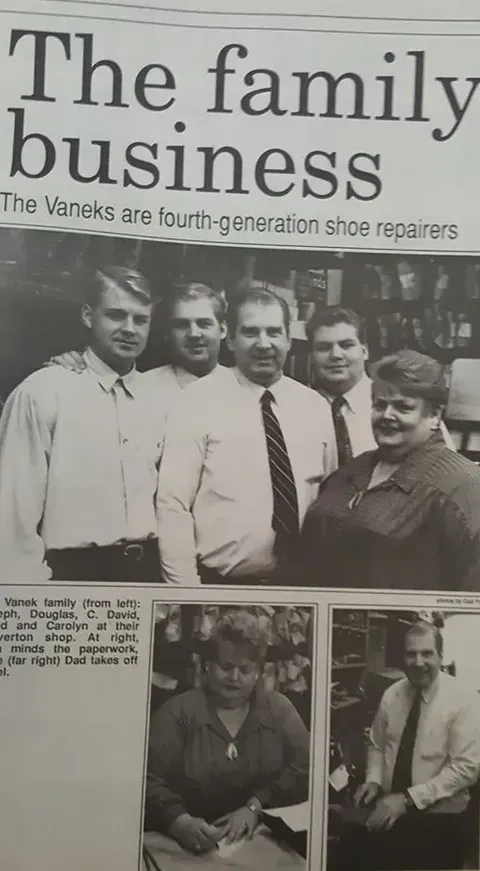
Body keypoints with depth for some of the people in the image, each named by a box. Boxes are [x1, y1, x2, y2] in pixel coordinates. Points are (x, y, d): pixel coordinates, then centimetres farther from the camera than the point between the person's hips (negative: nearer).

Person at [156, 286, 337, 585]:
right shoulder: (198, 403, -9)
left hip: (300, 585, 4)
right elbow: (173, 505, -12)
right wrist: (186, 591, -17)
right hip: (219, 587, -3)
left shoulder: (316, 407, 3)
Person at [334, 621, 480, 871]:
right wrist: (373, 780, -4)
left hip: (438, 818, -4)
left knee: (373, 848, -29)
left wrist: (408, 798, -19)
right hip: (388, 807, 4)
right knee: (350, 838, -24)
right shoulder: (392, 694, 4)